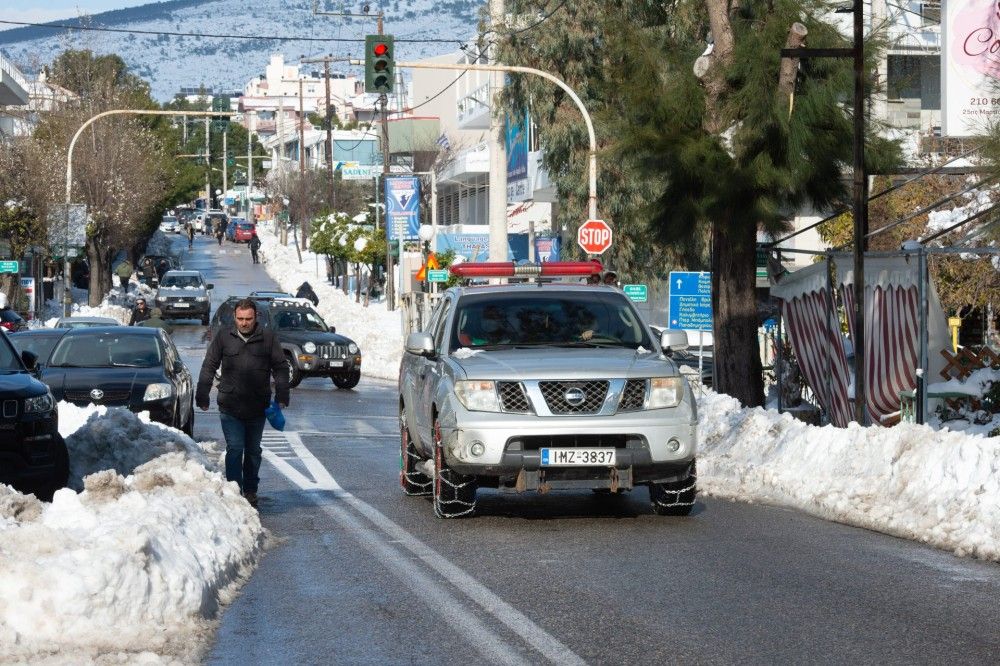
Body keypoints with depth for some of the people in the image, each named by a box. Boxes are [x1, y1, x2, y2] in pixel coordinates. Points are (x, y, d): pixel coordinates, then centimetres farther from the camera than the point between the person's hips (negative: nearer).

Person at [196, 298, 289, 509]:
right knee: (235, 448, -10)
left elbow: (281, 367, 5)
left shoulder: (268, 338, 2)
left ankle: (250, 491, 25)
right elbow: (208, 367, 7)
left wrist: (281, 396, -3)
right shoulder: (223, 337, 2)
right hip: (230, 407, -1)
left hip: (257, 408, 1)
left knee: (253, 450, 13)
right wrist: (202, 396, 3)